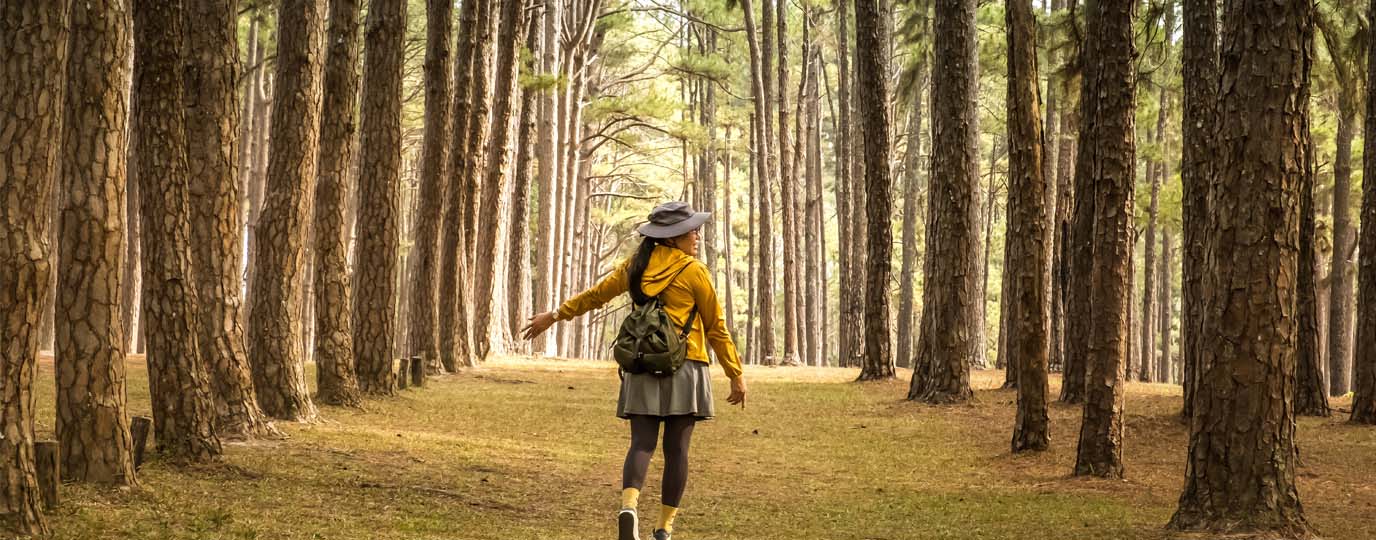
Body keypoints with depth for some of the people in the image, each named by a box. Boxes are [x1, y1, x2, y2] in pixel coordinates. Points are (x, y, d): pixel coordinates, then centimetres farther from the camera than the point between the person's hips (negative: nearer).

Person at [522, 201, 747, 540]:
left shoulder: (638, 265, 8)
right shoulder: (694, 271, -4)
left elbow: (596, 294, 16)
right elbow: (716, 328, -1)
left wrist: (554, 316, 27)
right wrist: (736, 374, 5)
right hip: (683, 367, -3)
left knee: (642, 444, -1)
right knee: (676, 448, 3)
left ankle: (629, 506, -27)